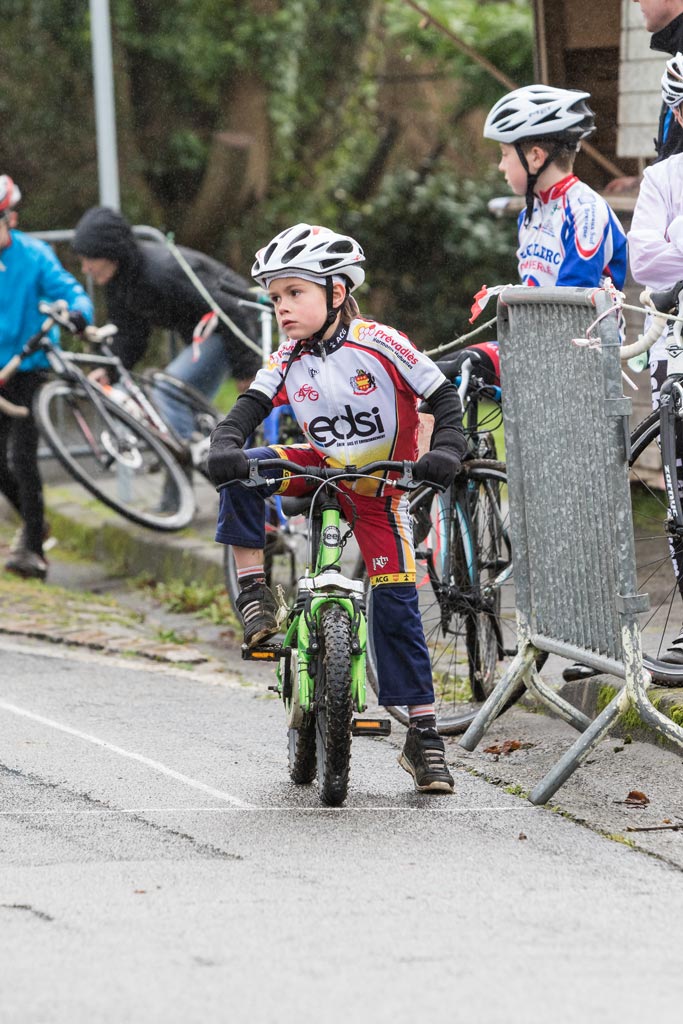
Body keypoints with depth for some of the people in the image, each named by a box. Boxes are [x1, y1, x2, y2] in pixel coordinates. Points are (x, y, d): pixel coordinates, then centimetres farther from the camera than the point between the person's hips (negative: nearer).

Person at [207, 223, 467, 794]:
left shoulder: (381, 345, -18)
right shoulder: (289, 361, -7)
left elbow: (445, 399, -16)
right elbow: (246, 412, -13)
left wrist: (446, 452, -34)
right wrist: (224, 449, -35)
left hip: (379, 489, -3)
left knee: (396, 607, -9)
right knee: (242, 474, -25)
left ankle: (424, 738, -1)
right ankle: (254, 594, -16)